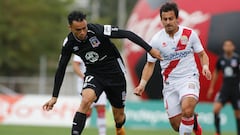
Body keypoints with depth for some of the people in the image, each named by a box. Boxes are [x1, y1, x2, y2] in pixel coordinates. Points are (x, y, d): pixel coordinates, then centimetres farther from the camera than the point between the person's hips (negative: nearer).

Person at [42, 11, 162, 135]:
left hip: (114, 72, -1)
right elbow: (61, 69, -3)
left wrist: (150, 49, -24)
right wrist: (54, 97, -3)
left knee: (119, 115, 9)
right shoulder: (69, 43, -14)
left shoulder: (98, 30, -26)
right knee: (86, 100, -31)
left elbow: (128, 34, -21)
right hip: (93, 74, 1)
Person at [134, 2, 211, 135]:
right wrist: (142, 84, -4)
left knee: (187, 109, -33)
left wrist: (205, 67, -13)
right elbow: (150, 64, 8)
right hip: (170, 83, 2)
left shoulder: (190, 34, -4)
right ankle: (193, 121, 35)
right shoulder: (156, 40, -3)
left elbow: (202, 54, 8)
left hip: (189, 78, -2)